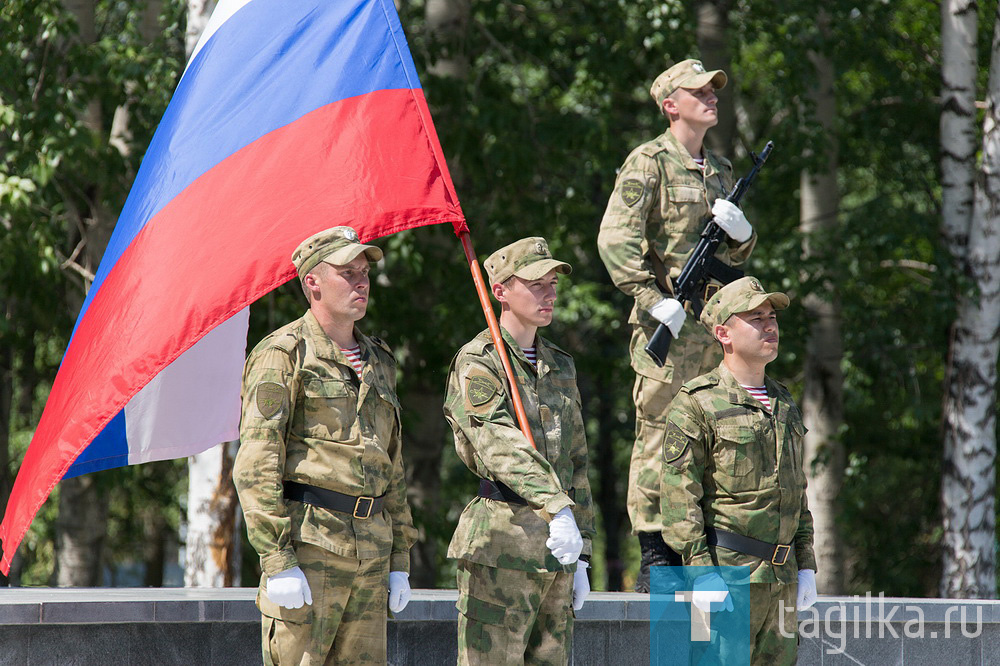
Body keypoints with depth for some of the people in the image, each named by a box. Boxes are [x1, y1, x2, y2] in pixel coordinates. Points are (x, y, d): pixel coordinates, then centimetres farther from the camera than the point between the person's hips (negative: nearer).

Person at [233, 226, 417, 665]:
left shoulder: (377, 362, 19)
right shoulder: (283, 355, -4)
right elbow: (256, 463, -11)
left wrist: (400, 560, 17)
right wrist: (277, 560, -18)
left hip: (370, 549, 7)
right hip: (307, 545, -7)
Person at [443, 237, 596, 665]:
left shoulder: (560, 367, 17)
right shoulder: (477, 362, -7)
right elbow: (500, 443, -23)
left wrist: (581, 557, 16)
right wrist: (557, 509, -36)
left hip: (556, 549, 7)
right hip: (500, 546, -7)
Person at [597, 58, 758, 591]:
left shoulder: (720, 169, 18)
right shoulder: (649, 163, -4)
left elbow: (739, 256, 24)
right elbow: (615, 240, -12)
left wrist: (740, 232, 1)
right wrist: (654, 299, -18)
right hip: (667, 324, -7)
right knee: (659, 434, -7)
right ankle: (654, 557, -5)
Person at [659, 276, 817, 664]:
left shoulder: (783, 405, 17)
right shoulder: (697, 404, -6)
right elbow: (679, 497, -11)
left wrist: (806, 566, 15)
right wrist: (703, 575, -19)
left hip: (780, 575, 7)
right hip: (726, 570, -7)